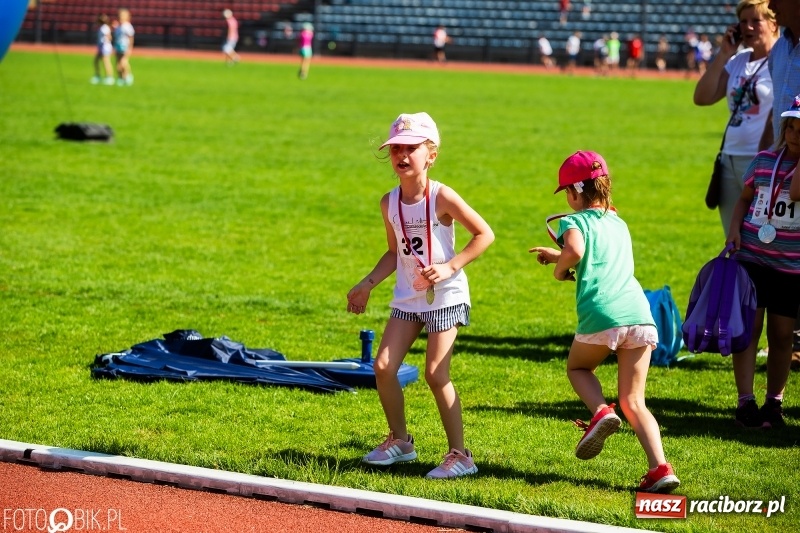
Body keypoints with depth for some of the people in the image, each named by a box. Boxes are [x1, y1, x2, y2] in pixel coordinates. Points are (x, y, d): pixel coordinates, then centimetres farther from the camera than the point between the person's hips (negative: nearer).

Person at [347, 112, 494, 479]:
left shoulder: (441, 197, -15)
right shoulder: (389, 203, 2)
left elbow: (484, 234, -11)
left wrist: (450, 267, -19)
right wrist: (367, 284, 9)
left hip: (445, 296, -6)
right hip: (407, 297, 6)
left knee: (435, 374, -9)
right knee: (383, 366, -2)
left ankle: (460, 455, 2)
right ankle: (399, 440, 19)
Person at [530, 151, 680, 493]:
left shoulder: (575, 221, 8)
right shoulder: (619, 224, 28)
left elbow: (575, 251, -16)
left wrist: (560, 268, 5)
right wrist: (558, 256, 53)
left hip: (601, 316, -5)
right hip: (639, 314, 5)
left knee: (577, 367, 26)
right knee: (633, 401, 10)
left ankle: (601, 412, -3)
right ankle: (660, 468, -8)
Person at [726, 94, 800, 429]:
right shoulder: (764, 161, 4)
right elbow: (745, 198, 15)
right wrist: (735, 227, 0)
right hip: (752, 258, 1)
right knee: (749, 327, -6)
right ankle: (745, 402, -5)